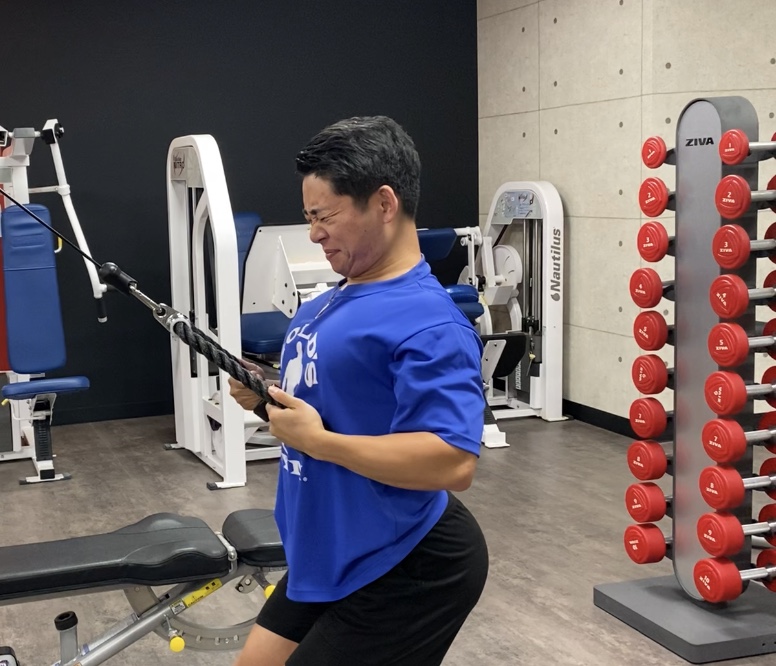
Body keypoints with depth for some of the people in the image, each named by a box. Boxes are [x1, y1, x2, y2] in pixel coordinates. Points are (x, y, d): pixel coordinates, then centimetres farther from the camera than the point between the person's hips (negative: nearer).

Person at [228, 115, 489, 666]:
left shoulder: (429, 325, -23)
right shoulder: (338, 300, 8)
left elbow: (454, 463, -32)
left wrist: (314, 439, -27)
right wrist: (267, 397, -2)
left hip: (405, 573, -9)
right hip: (335, 558, 10)